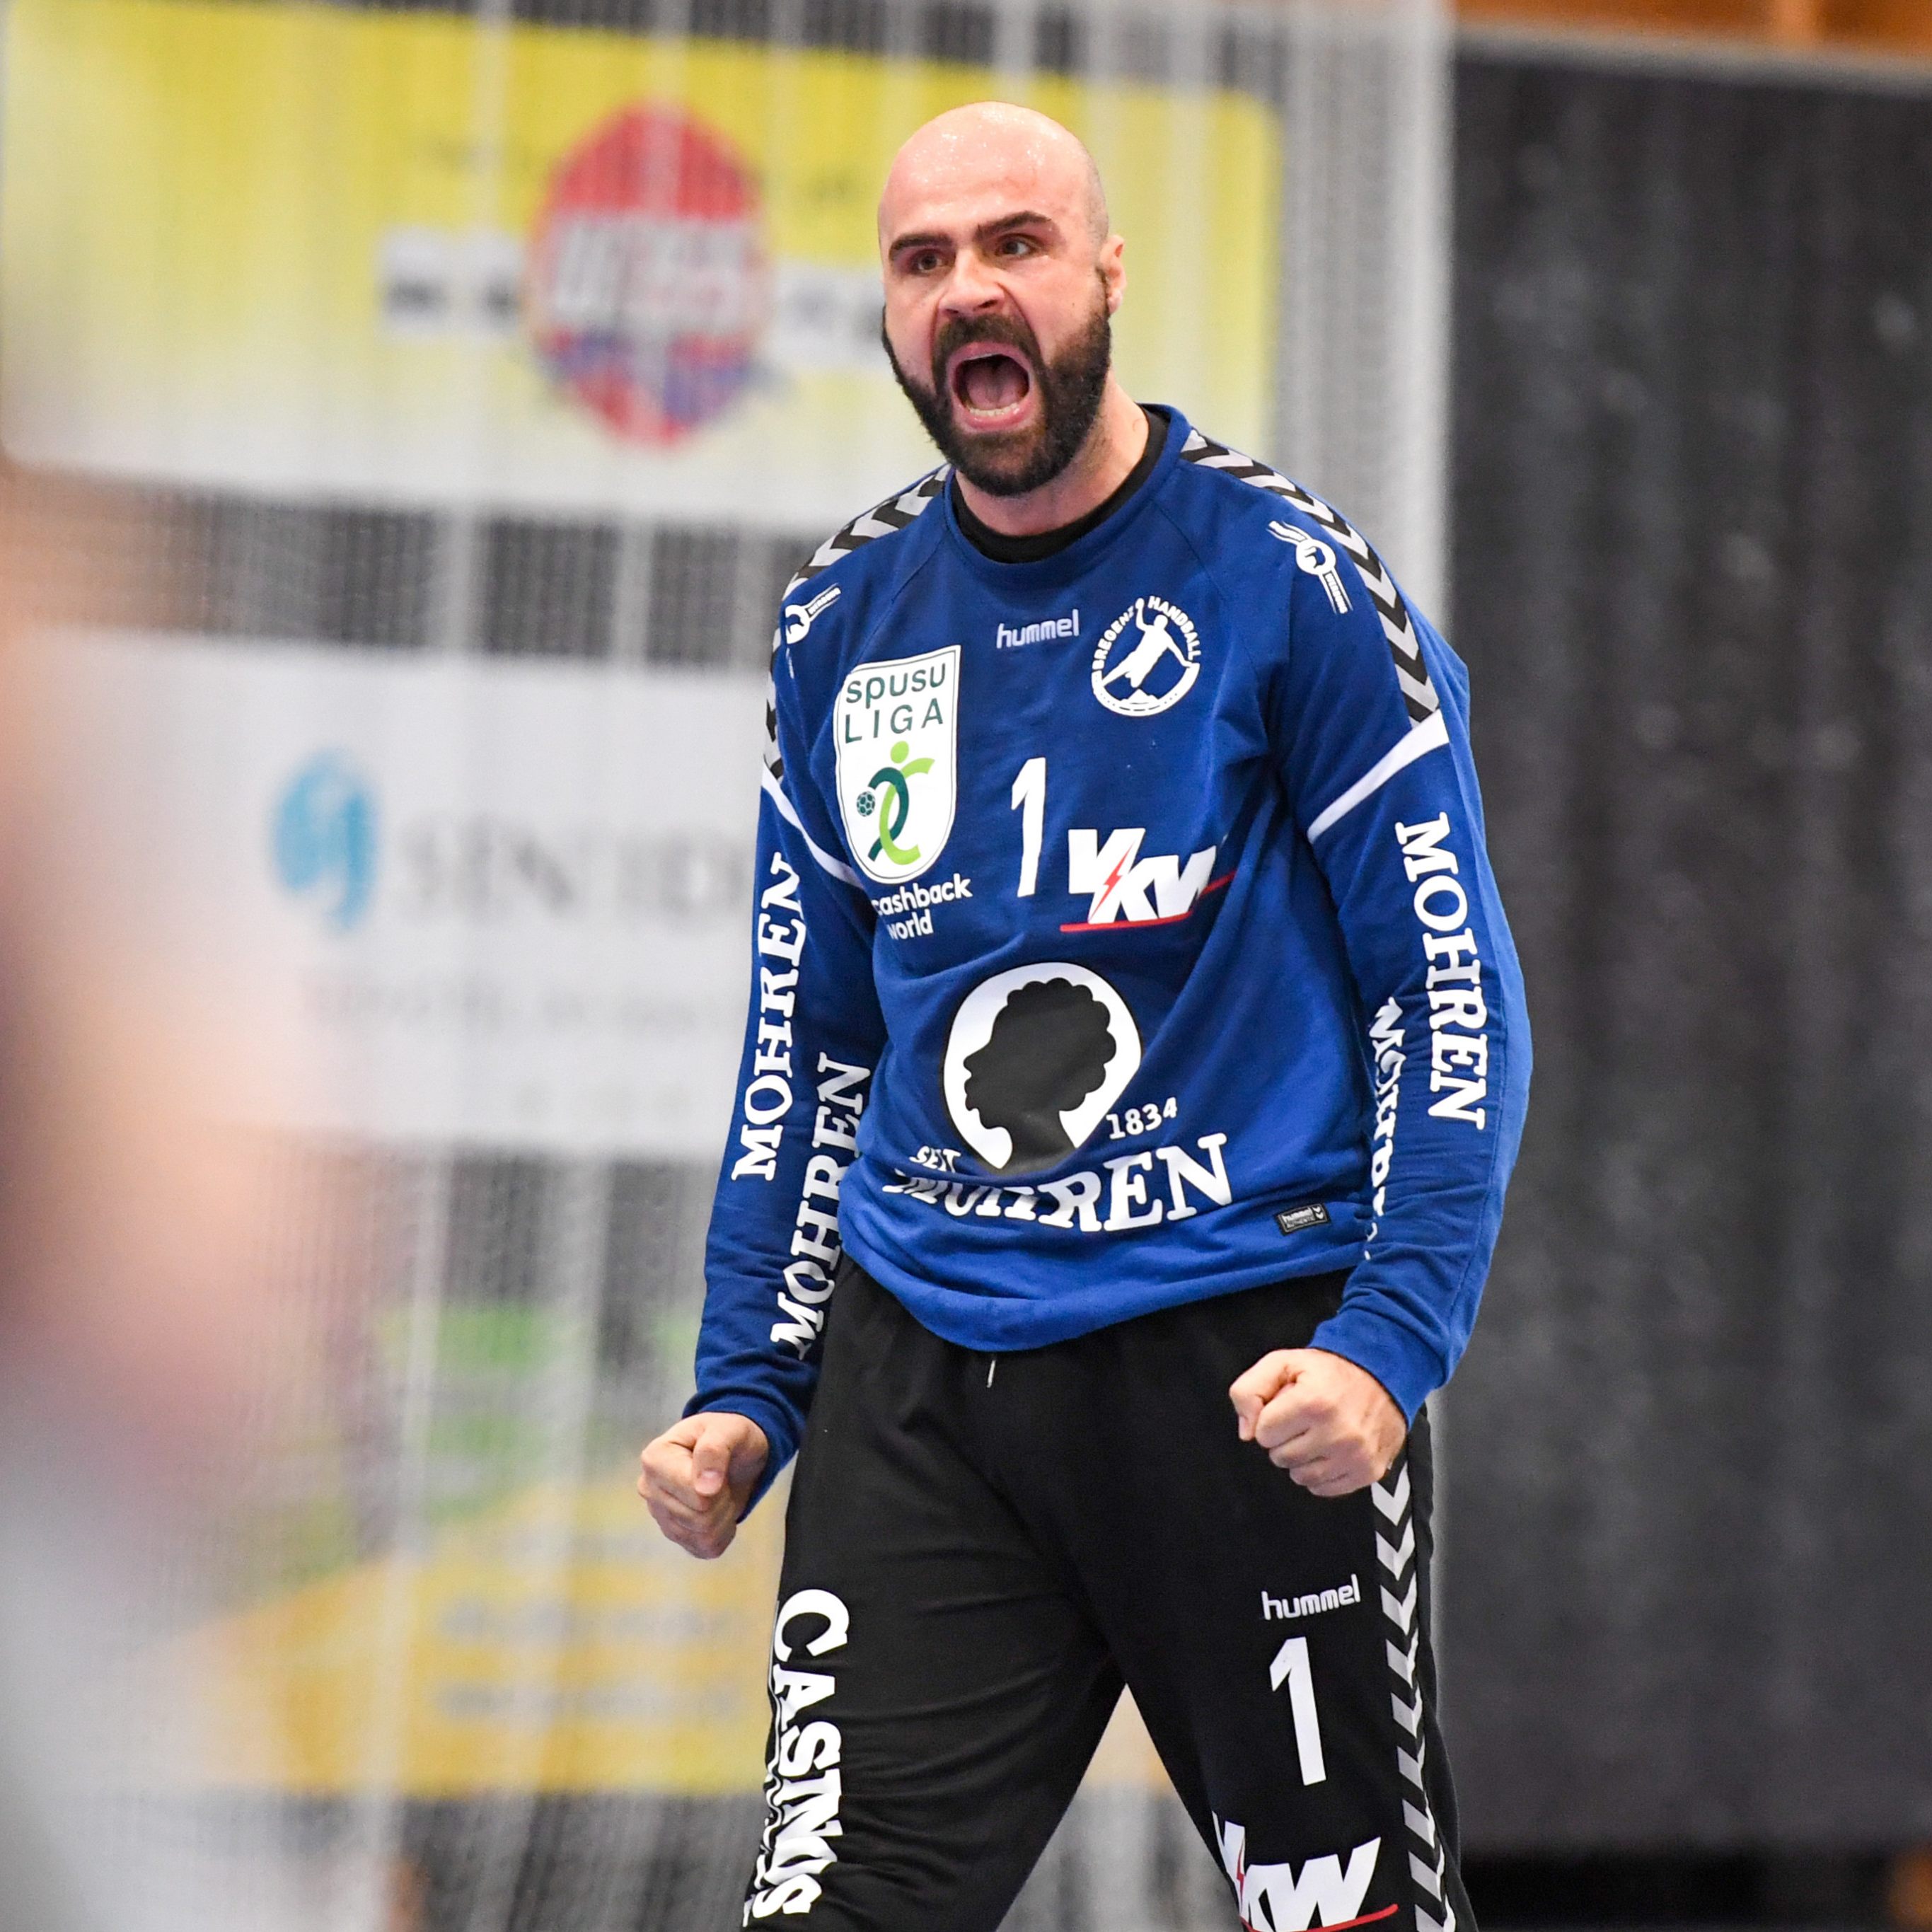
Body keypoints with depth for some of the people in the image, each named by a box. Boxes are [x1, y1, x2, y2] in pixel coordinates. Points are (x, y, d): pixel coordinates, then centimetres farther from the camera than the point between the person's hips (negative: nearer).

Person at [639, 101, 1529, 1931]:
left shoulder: (1282, 577, -4)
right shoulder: (843, 624, 10)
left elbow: (1454, 990, -5)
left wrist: (1393, 1340, -16)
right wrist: (746, 1386, 11)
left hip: (1242, 1366, -3)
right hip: (915, 1382, 4)